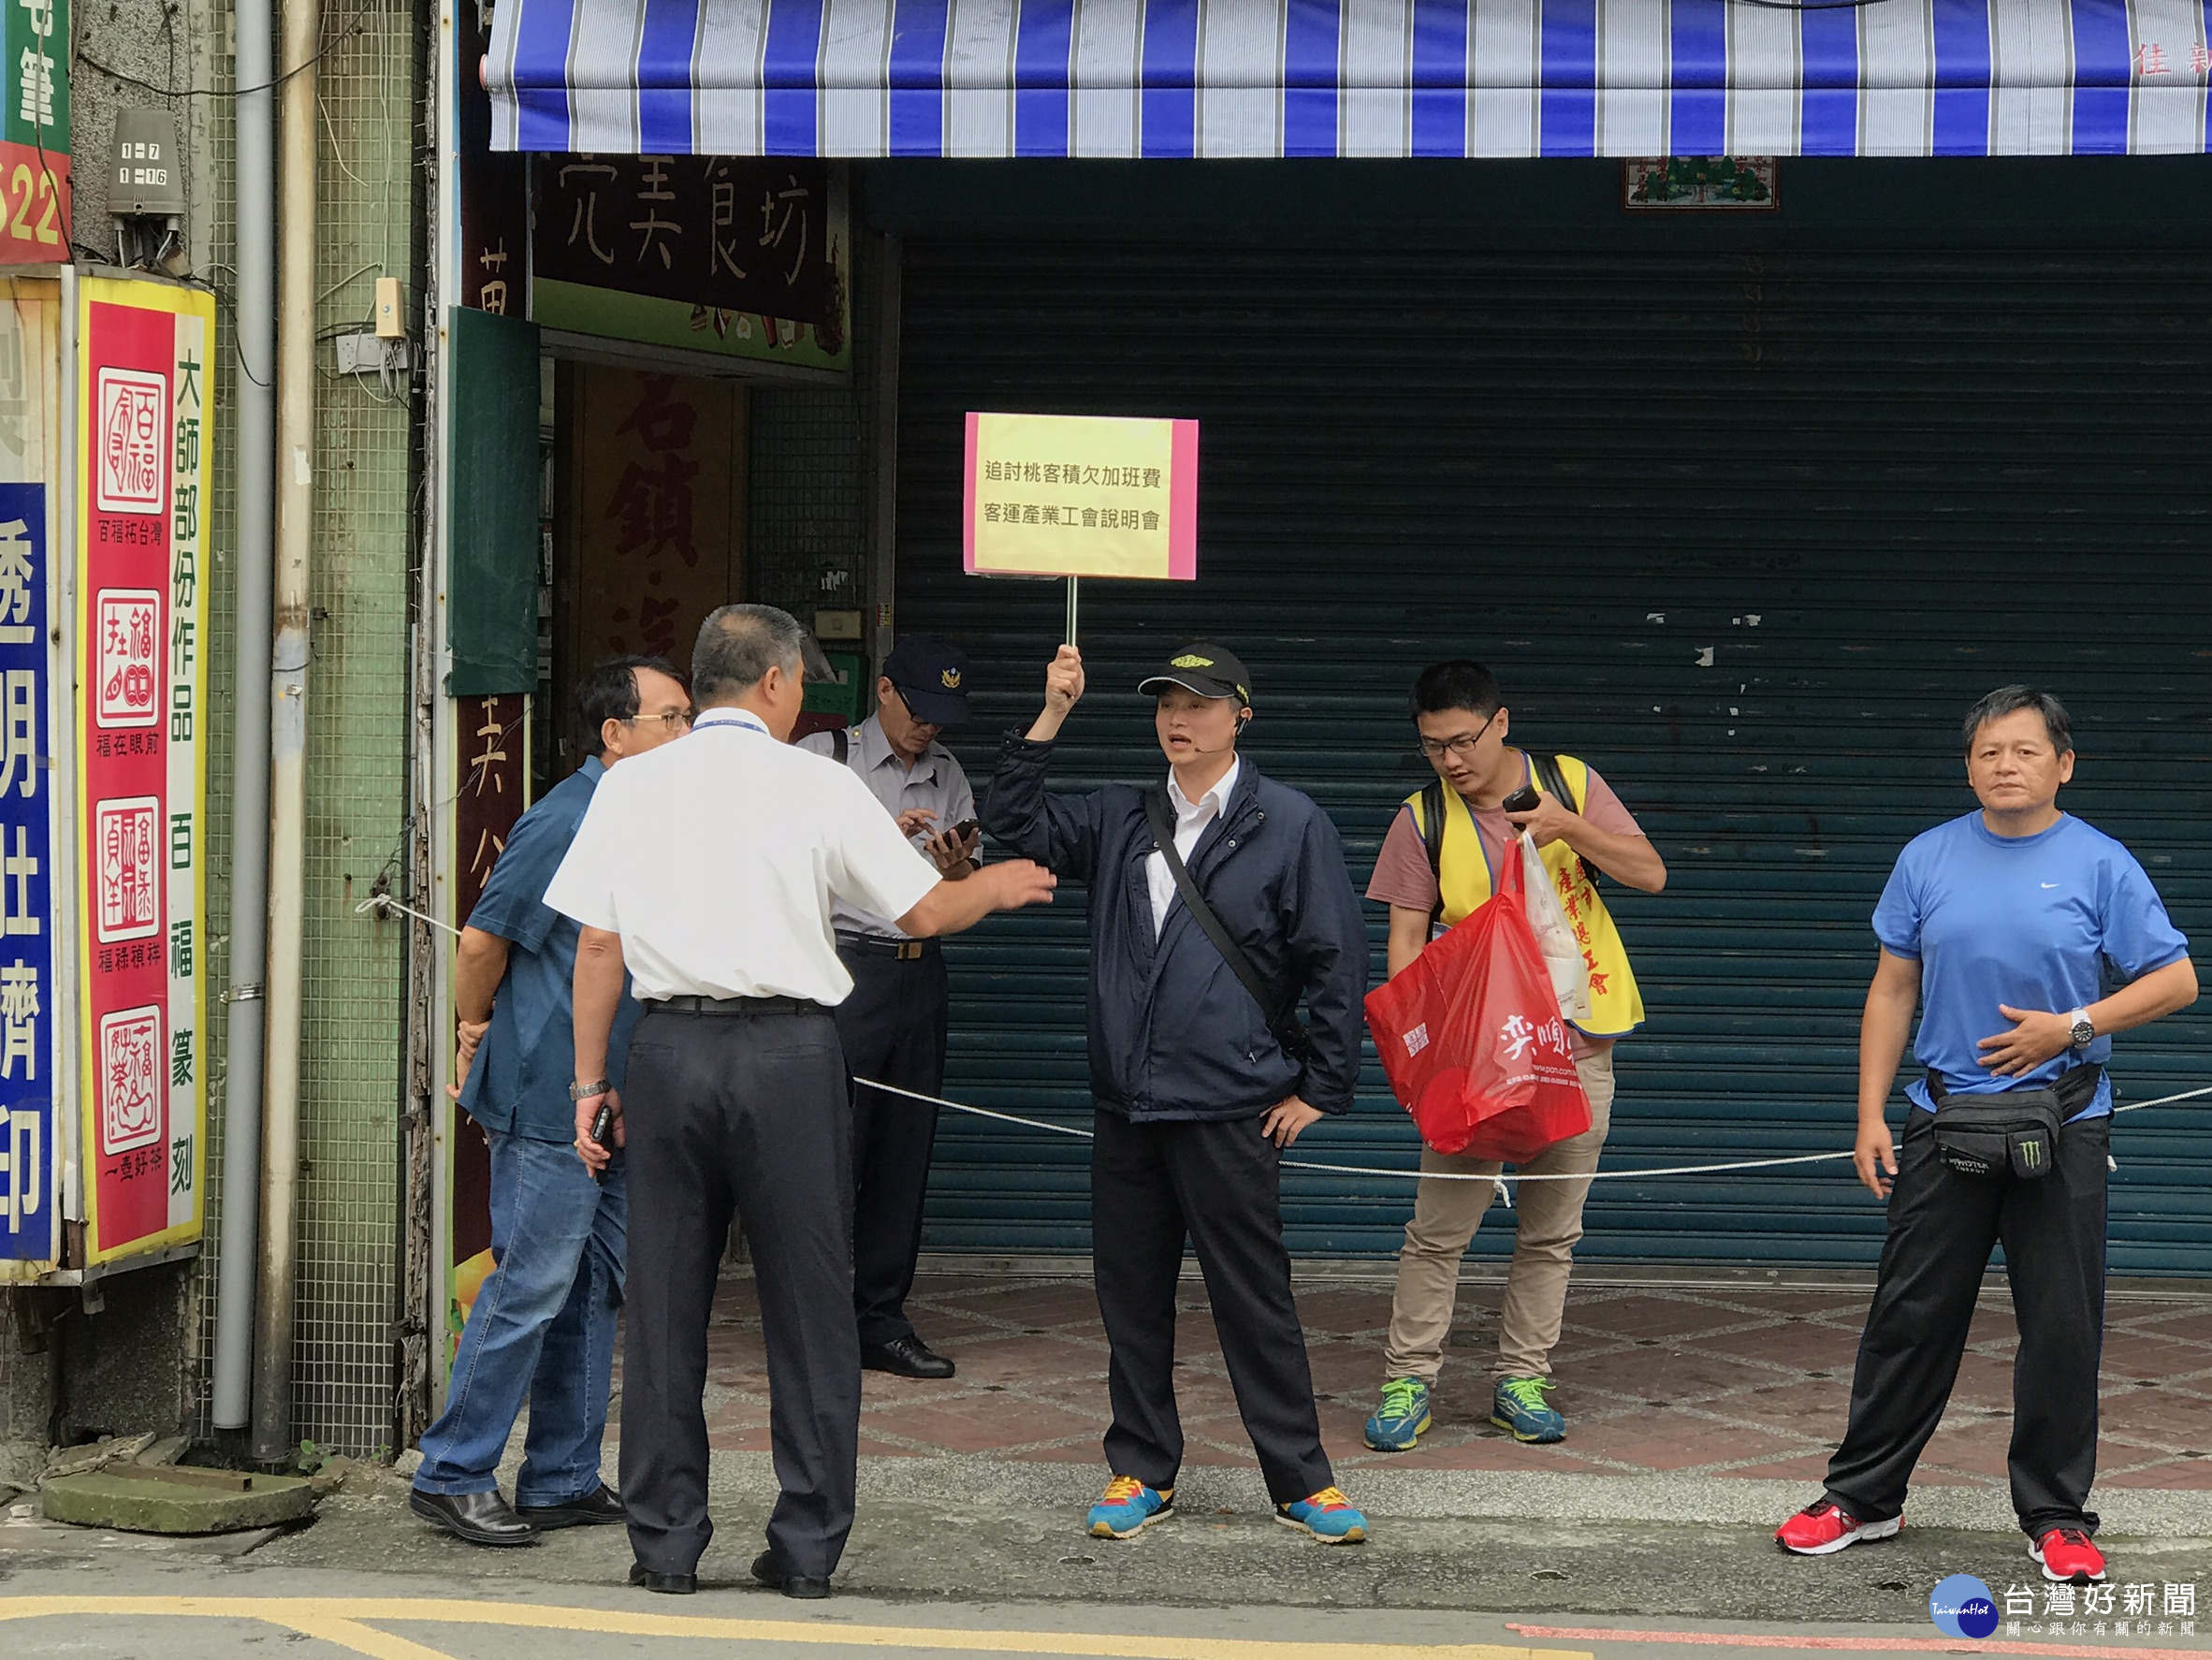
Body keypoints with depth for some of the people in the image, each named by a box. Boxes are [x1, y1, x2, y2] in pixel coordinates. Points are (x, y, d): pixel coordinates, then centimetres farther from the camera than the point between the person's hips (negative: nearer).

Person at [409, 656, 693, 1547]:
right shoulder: (565, 823, -16)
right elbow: (482, 941, -13)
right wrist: (476, 1033, 0)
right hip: (550, 1100, -9)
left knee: (593, 1290, 12)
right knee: (531, 1287, -6)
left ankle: (563, 1481, 19)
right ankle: (452, 1475, 2)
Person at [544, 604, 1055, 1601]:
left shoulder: (630, 787, 6)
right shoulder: (816, 785, 0)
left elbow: (598, 944, 4)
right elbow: (924, 913, 5)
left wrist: (591, 1082, 10)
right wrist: (997, 888, 25)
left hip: (668, 1049, 2)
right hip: (788, 1046, -2)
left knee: (666, 1301, 8)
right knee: (807, 1300, 6)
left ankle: (664, 1545, 11)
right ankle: (807, 1547, 7)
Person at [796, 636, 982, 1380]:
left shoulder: (948, 776, 17)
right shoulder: (821, 757, 3)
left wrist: (957, 866, -6)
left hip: (920, 974, 5)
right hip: (842, 968, -5)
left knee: (905, 1155, 6)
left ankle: (881, 1322, 13)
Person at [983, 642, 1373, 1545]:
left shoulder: (1290, 825, -1)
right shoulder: (1118, 819, 12)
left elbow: (1335, 961, -1)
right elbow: (1015, 824, 11)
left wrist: (1321, 1088, -3)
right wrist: (1051, 716, 3)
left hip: (1231, 1109, -5)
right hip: (1125, 1103, 5)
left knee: (1254, 1298, -1)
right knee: (1131, 1293, 9)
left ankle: (1301, 1479, 7)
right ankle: (1141, 1471, 19)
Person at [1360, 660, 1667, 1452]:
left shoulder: (1573, 784, 3)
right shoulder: (1423, 820, 1)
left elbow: (1650, 874, 0)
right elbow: (1407, 937, 0)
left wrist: (1569, 826, -16)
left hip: (1576, 1040, 2)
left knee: (1552, 1228, 6)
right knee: (1440, 1224, -5)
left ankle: (1520, 1382, 15)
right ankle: (1408, 1380, 4)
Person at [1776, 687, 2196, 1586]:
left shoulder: (2100, 864, -2)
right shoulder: (1928, 860, 5)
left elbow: (2176, 979, -2)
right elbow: (1892, 991, 8)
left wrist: (2073, 1026, -13)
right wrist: (1871, 1116, 3)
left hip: (2059, 1130, -2)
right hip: (1943, 1123, 2)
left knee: (2062, 1328, 2)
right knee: (1911, 1317, 5)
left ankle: (2056, 1516, 13)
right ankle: (1863, 1495, 17)